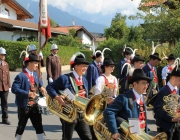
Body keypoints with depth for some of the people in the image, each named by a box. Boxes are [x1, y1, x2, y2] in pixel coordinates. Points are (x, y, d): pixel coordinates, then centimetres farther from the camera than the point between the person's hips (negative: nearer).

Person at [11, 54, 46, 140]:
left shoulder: (35, 74, 8)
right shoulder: (21, 76, -16)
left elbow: (39, 81, 29)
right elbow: (14, 89, -23)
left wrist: (41, 87, 6)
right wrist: (27, 94, -31)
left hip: (35, 105, 6)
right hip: (24, 106, -6)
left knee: (38, 125, 5)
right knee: (21, 126, 10)